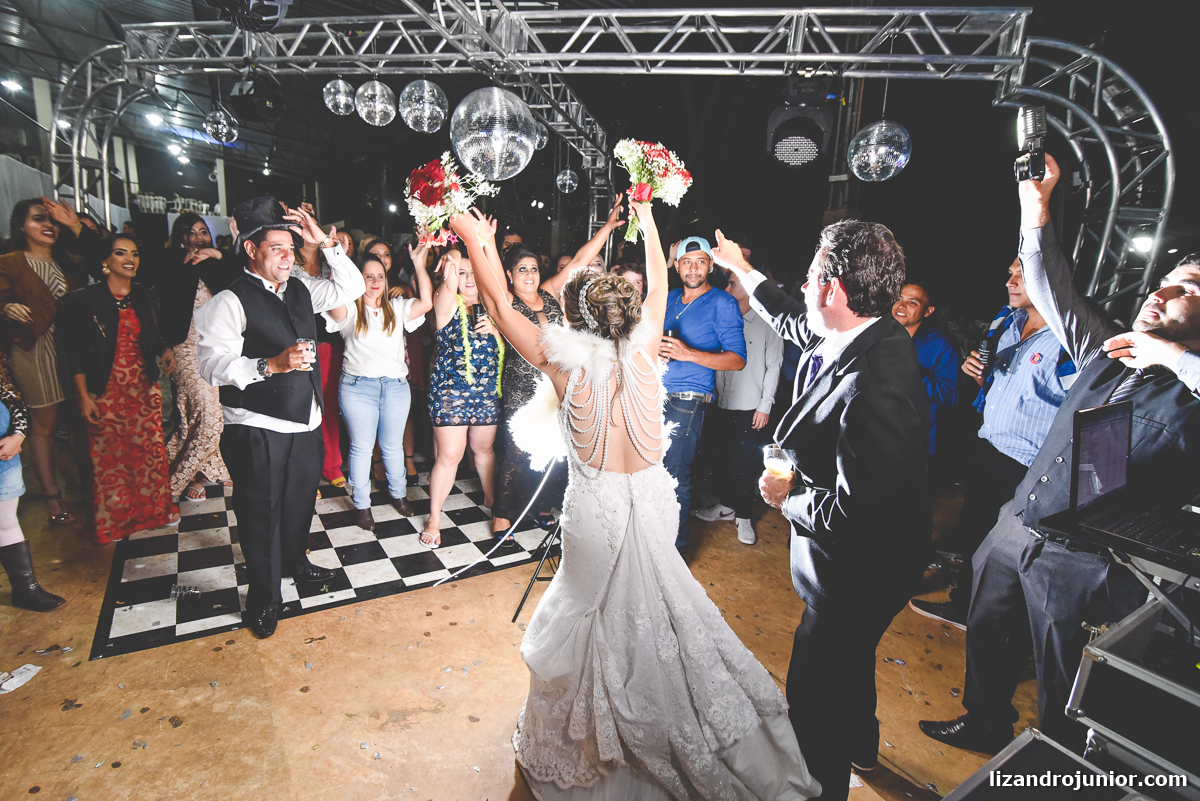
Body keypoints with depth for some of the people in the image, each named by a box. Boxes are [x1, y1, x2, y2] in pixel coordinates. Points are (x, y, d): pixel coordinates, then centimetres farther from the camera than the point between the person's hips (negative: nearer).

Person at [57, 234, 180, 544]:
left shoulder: (146, 298, 9)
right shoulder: (84, 301, -6)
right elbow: (75, 353, -6)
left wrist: (164, 350, -2)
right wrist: (84, 396, -11)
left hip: (145, 387, 4)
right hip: (106, 390, -4)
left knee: (150, 448, 7)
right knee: (109, 455, 2)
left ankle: (154, 508, 22)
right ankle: (111, 521, 17)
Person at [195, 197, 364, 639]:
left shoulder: (300, 288, 9)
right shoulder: (229, 301, -12)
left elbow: (351, 287, 10)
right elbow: (214, 365, -21)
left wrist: (325, 242, 0)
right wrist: (272, 364, -32)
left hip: (305, 421, 7)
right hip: (256, 429, -6)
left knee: (301, 498, 20)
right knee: (260, 510, 6)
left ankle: (294, 561, 46)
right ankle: (263, 599, 24)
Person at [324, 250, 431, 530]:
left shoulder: (397, 308, 11)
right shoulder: (349, 310, 2)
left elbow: (426, 302, -5)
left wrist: (419, 264, -7)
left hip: (396, 386, 2)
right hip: (358, 387, -2)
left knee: (393, 446, 15)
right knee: (361, 448, 7)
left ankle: (399, 494, 33)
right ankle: (362, 505, 21)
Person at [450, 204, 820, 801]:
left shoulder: (568, 361, -15)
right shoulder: (642, 350, -5)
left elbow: (502, 308, -4)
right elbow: (659, 286, 13)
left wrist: (478, 242, 7)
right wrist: (646, 221, 26)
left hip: (599, 510, -4)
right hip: (652, 501, 4)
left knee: (599, 613, 15)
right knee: (653, 613, 22)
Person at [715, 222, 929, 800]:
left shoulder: (873, 391, -38)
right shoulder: (874, 335, -7)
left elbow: (853, 513, -35)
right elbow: (797, 322, 13)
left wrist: (787, 497, -17)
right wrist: (742, 270, 24)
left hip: (857, 572, -10)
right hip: (862, 562, 10)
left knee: (813, 693, 11)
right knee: (849, 659, 34)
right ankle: (859, 743, 62)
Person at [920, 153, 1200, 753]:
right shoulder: (1109, 352, 7)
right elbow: (1053, 293, 8)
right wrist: (1036, 208, 2)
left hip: (1081, 566, -6)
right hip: (1014, 532, 6)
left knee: (1064, 699, 13)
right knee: (987, 637, 24)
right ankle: (985, 725, 49)